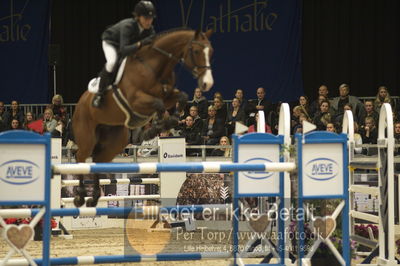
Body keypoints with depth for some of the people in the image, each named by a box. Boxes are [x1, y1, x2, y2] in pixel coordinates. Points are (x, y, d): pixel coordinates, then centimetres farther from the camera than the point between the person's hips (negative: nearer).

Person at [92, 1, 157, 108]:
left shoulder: (150, 29, -23)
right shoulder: (127, 26, -41)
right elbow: (124, 50, -49)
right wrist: (140, 43, -61)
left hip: (131, 44, 7)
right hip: (111, 42, -7)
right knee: (112, 62, -35)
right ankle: (99, 93, -20)